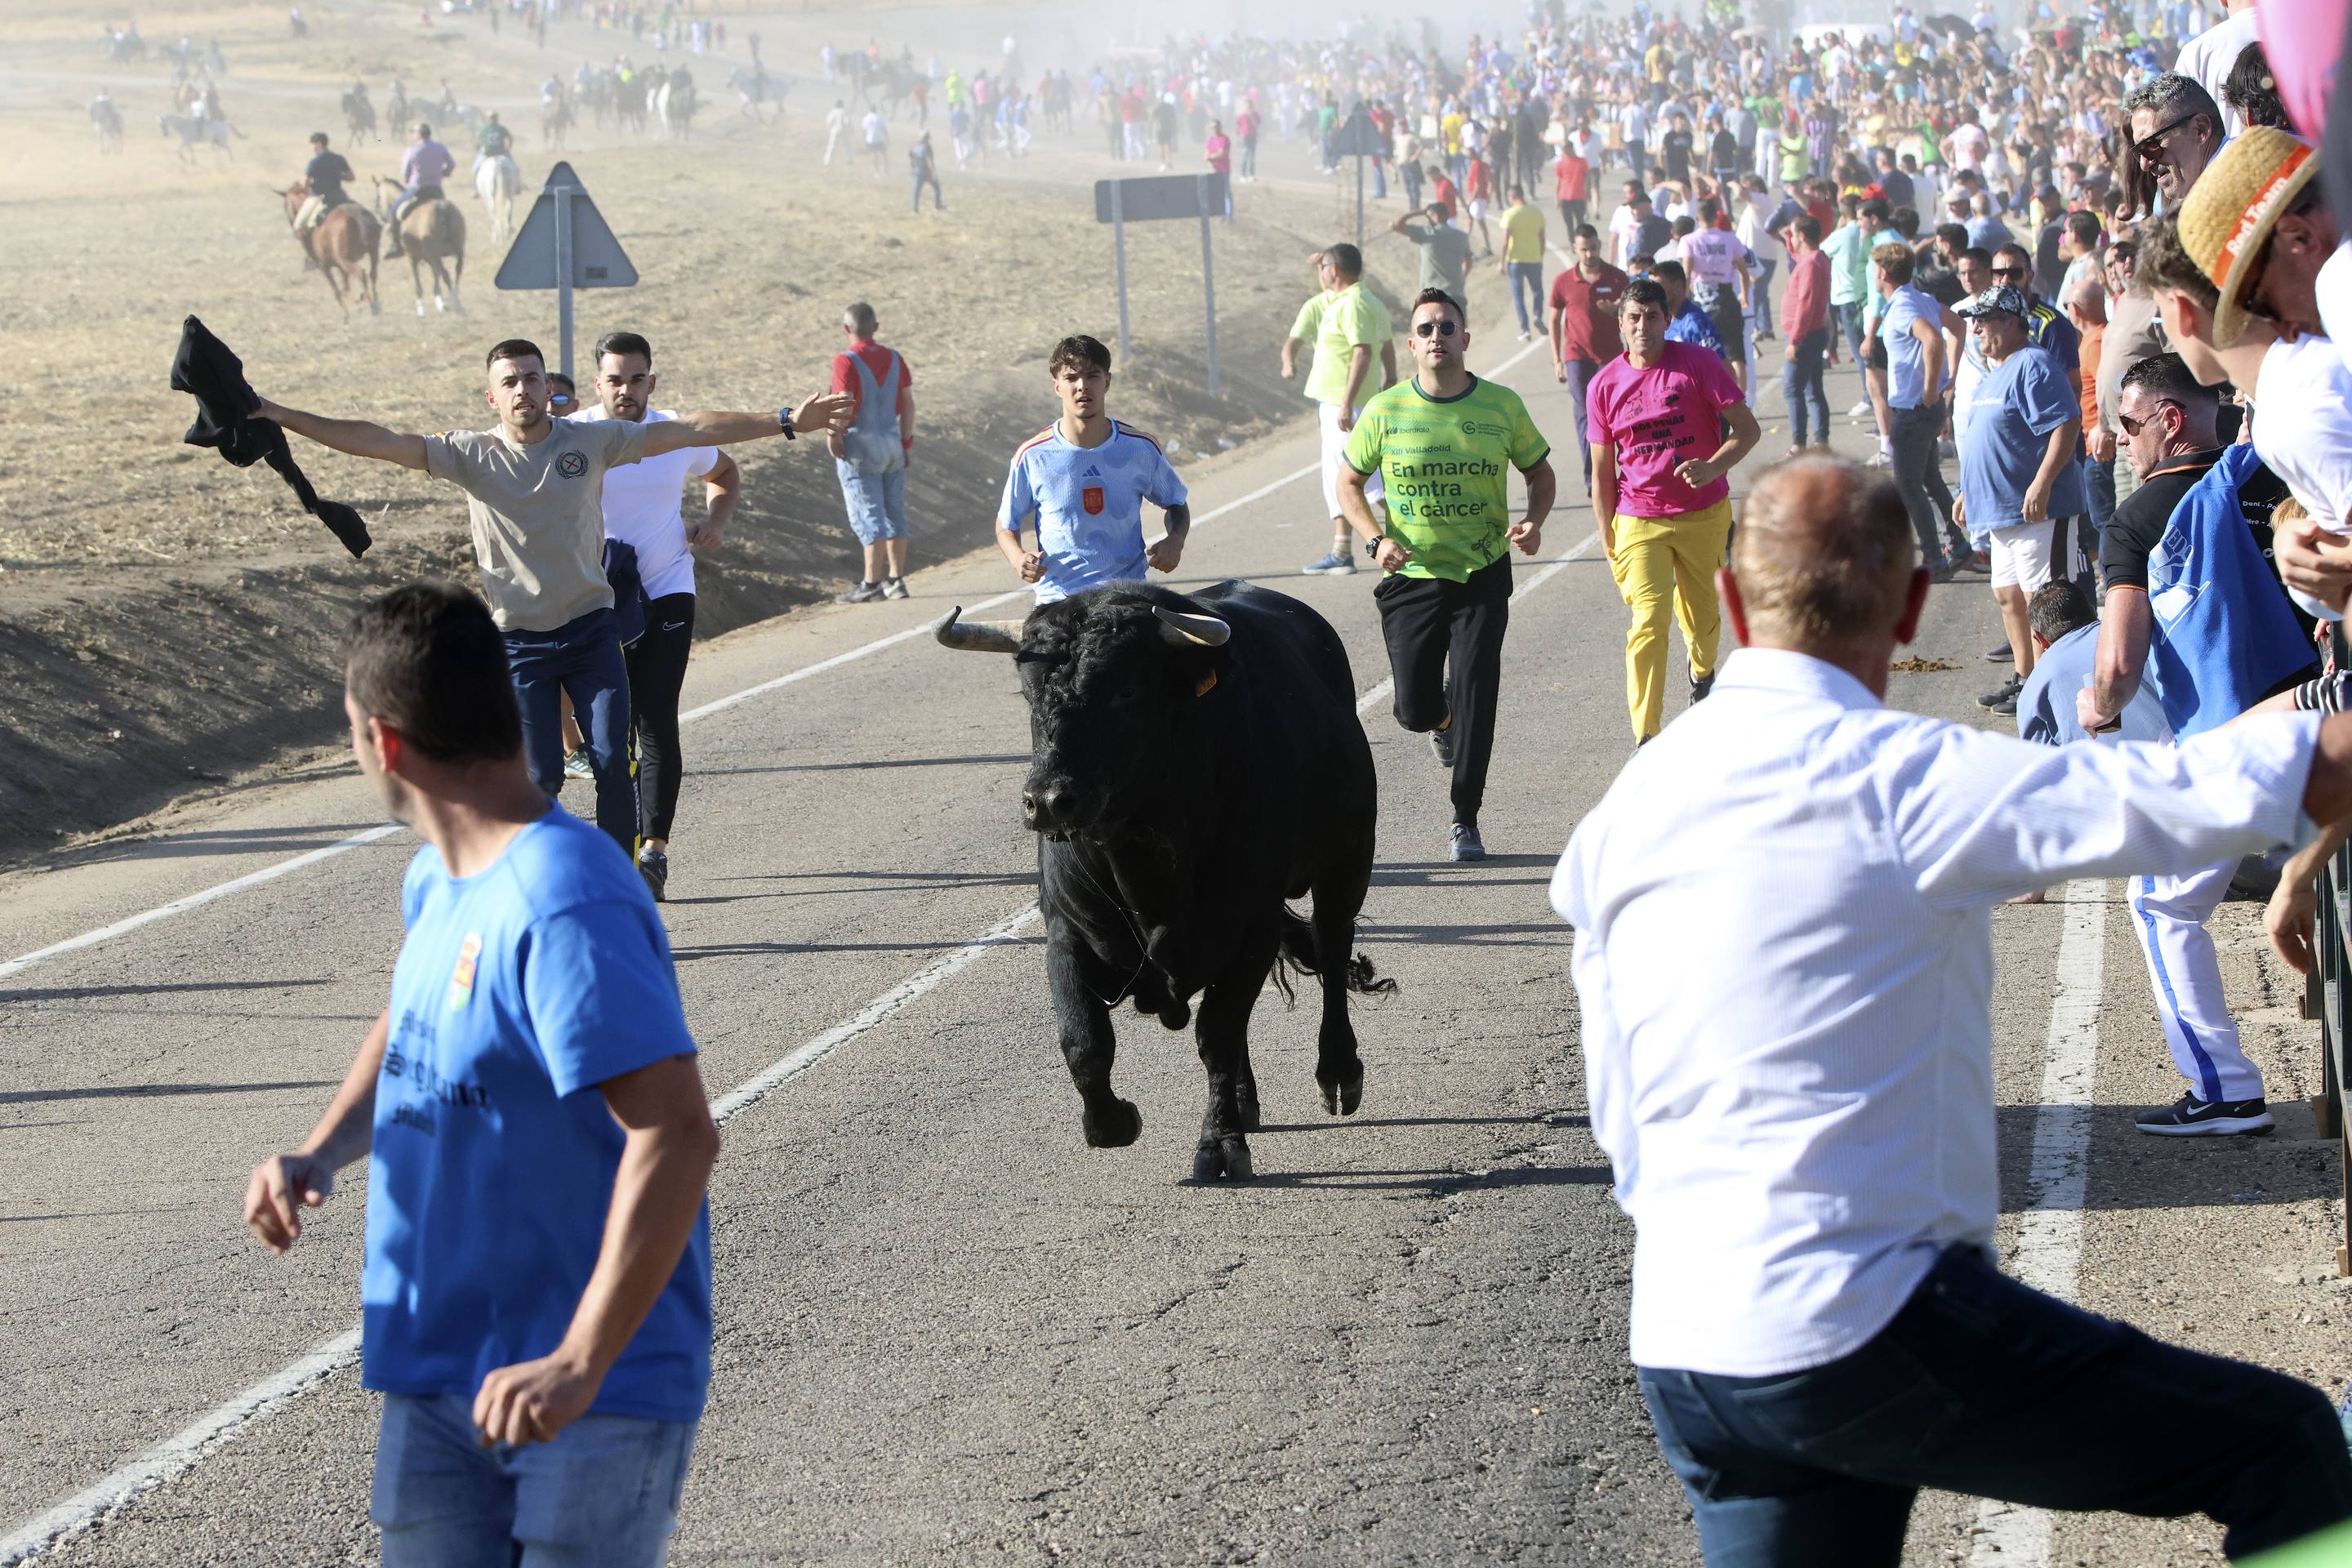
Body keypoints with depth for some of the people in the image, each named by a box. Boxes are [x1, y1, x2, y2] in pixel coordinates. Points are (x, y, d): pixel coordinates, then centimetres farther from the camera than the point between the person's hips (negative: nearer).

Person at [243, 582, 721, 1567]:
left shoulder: (566, 910, -22)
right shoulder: (436, 883, 7)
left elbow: (677, 1135, -28)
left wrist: (581, 1364, -30)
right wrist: (318, 1155, 6)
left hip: (597, 1390, -8)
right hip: (436, 1379, 8)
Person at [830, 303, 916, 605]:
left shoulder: (846, 361, -13)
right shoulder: (894, 358, 5)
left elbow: (845, 405, -21)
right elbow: (908, 403, 7)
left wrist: (834, 434, -7)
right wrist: (907, 440, 15)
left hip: (860, 446, -6)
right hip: (892, 444, 6)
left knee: (868, 516, -5)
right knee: (894, 514, 11)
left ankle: (871, 584, -5)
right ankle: (896, 580, 15)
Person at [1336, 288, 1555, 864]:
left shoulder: (1501, 406, -3)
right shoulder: (1385, 412, -4)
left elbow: (1540, 472, 11)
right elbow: (1350, 483, 7)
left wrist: (1533, 522, -10)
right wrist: (1376, 540, -10)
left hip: (1483, 575, 0)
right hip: (1411, 577, 0)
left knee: (1475, 701, -8)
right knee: (1415, 710, 1)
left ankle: (1465, 822, 7)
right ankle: (1443, 718, 40)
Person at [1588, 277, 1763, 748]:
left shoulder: (1698, 364, -7)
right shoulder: (1605, 386, -1)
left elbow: (1748, 429, -6)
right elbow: (1602, 472, 5)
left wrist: (1713, 467, -25)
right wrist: (1609, 543, 3)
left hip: (1704, 516, 0)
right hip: (1639, 521, 0)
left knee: (1701, 617, 15)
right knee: (1648, 621, -14)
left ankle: (1703, 671, 51)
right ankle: (1645, 740, -16)